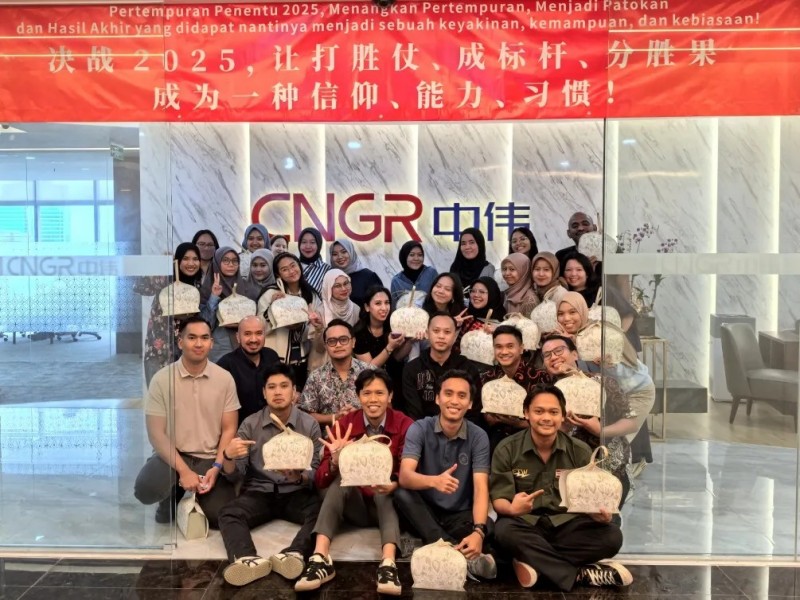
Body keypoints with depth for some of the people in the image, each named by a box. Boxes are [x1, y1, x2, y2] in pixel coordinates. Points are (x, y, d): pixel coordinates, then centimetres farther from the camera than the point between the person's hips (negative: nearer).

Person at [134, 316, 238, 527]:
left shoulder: (224, 378, -3)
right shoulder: (162, 379, -8)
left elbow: (229, 429, 0)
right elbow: (156, 433, -10)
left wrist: (216, 468, -14)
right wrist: (183, 470, -20)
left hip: (210, 458, 1)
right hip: (173, 455, -1)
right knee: (145, 490, -31)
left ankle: (199, 496, 22)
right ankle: (172, 498, 8)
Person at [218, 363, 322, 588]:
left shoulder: (309, 425, 2)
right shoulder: (250, 424, 4)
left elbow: (316, 472, -2)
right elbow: (235, 475, 2)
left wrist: (299, 478, -24)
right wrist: (228, 456, -21)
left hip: (296, 494, -1)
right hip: (259, 493, 1)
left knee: (322, 511, -31)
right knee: (228, 513, -28)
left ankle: (293, 555, -51)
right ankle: (248, 560, -52)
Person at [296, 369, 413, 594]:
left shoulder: (405, 425, -10)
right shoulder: (344, 425, -7)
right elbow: (320, 481, -10)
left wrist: (392, 485, -36)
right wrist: (335, 461, -32)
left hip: (388, 503, -1)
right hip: (355, 505, 1)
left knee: (387, 488, -31)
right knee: (340, 480, -28)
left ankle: (388, 563, -48)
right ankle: (320, 559, -40)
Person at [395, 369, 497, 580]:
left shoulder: (478, 437, -9)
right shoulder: (419, 429, -11)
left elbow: (481, 489, -19)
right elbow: (404, 476, -26)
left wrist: (478, 531, -39)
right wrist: (434, 481, -49)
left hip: (460, 515, -1)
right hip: (425, 512, 1)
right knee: (402, 494, -34)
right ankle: (461, 553, -41)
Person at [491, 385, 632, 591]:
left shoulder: (580, 451, 1)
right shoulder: (507, 450, -5)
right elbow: (498, 499, -7)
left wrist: (601, 513, -23)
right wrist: (512, 509, -32)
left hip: (567, 523, 2)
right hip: (525, 523, -2)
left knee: (612, 536, -25)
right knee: (504, 530, -36)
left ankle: (535, 562, -23)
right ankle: (581, 573, -25)